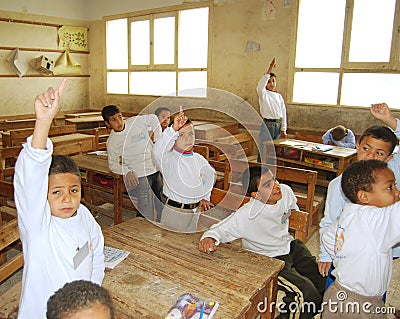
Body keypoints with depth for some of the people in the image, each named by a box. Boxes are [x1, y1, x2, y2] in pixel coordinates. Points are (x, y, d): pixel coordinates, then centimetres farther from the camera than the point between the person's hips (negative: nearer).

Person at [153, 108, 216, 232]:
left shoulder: (199, 159, 4)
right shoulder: (169, 158, -13)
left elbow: (210, 176, 21)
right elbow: (157, 151, -37)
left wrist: (204, 197, 12)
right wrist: (174, 129, -47)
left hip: (195, 212, 5)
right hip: (174, 211, -5)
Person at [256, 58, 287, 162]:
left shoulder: (279, 96, 11)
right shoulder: (263, 94, -3)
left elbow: (283, 112, 11)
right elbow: (259, 87, -28)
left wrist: (283, 129, 6)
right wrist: (269, 70, -34)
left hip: (278, 124, 5)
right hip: (267, 124, -5)